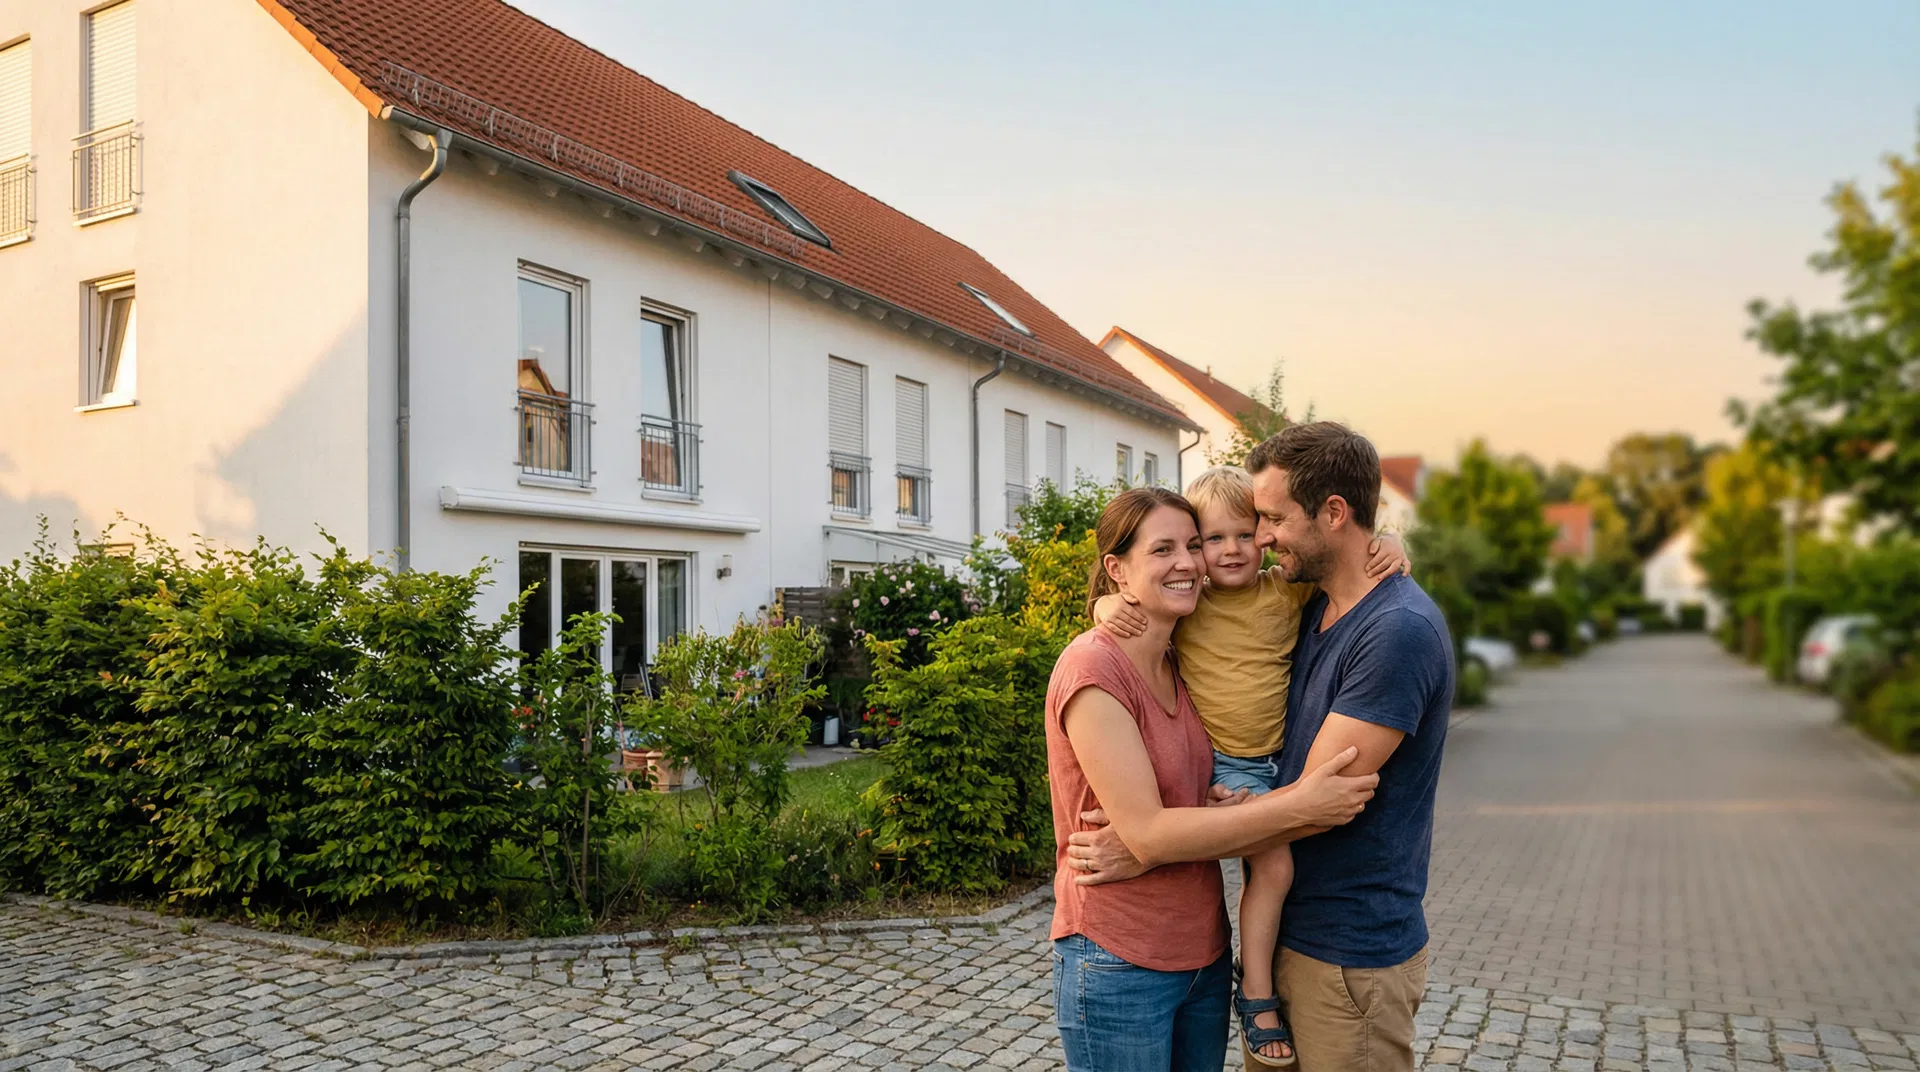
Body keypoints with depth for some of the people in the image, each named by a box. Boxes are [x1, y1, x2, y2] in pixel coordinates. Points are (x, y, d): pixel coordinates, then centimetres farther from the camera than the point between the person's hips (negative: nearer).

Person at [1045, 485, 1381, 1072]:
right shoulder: (1093, 667, -18)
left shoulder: (1183, 664, 6)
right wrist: (1296, 807, -22)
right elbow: (1147, 836, -22)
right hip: (1119, 962, -7)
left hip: (1204, 952, 7)